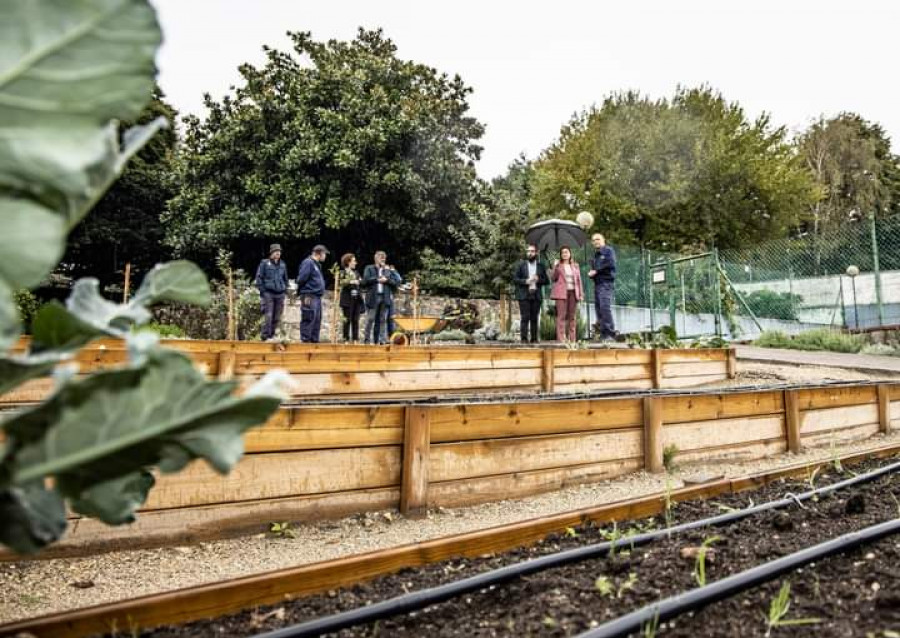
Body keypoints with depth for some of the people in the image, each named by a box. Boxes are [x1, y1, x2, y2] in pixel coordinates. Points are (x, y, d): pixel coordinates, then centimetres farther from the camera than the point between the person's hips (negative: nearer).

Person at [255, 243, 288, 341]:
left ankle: (272, 335, 16)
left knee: (277, 317, 6)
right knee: (268, 316, -11)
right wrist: (262, 290, -6)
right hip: (268, 293, -5)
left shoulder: (283, 265, 14)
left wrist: (285, 289, 14)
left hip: (280, 294, 5)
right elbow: (259, 277, 0)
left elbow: (285, 279, 24)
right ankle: (265, 336, -5)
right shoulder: (264, 263, 1)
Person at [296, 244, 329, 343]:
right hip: (309, 296, -10)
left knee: (317, 320, 12)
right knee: (308, 320, -8)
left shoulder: (317, 264, 20)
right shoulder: (308, 263, -9)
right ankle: (305, 341, -4)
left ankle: (314, 340, 19)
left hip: (317, 297, 10)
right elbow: (301, 279, -15)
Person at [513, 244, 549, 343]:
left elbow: (546, 281, 11)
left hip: (536, 295, 2)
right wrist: (525, 281, -13)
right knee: (525, 317, -8)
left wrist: (538, 279, -8)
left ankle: (534, 338, 7)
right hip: (524, 295, -2)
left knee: (534, 318, 3)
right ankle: (524, 338, -6)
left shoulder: (541, 266, 13)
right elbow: (514, 278, 2)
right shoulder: (520, 265, 8)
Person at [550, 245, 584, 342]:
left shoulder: (575, 265, 17)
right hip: (561, 292, -3)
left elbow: (579, 280, 16)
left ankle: (572, 338, 6)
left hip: (573, 292, 3)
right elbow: (553, 278, 1)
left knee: (572, 316, 3)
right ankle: (561, 338, -12)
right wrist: (556, 267, -13)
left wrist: (581, 294, 9)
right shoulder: (557, 264, 9)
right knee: (561, 315, -10)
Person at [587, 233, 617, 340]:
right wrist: (590, 273, 2)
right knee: (598, 308, 2)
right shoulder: (594, 255, 24)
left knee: (605, 307, -20)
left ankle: (610, 334, -20)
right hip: (597, 284, 8)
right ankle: (603, 335, 3)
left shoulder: (608, 250, 3)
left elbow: (611, 264, -13)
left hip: (606, 283, -8)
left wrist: (596, 271, -9)